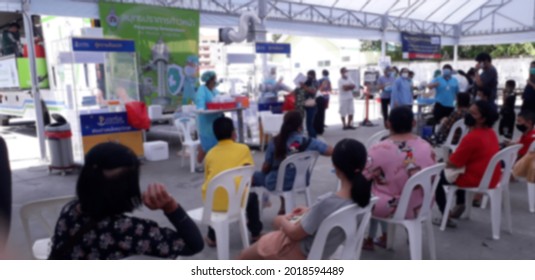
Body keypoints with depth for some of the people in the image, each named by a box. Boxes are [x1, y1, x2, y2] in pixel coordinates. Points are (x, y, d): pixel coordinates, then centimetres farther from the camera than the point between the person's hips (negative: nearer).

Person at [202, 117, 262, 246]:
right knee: (252, 197, 30)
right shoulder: (243, 149, 4)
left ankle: (212, 238, 37)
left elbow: (207, 179, 15)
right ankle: (256, 234, 34)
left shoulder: (210, 153, 11)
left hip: (212, 203, 3)